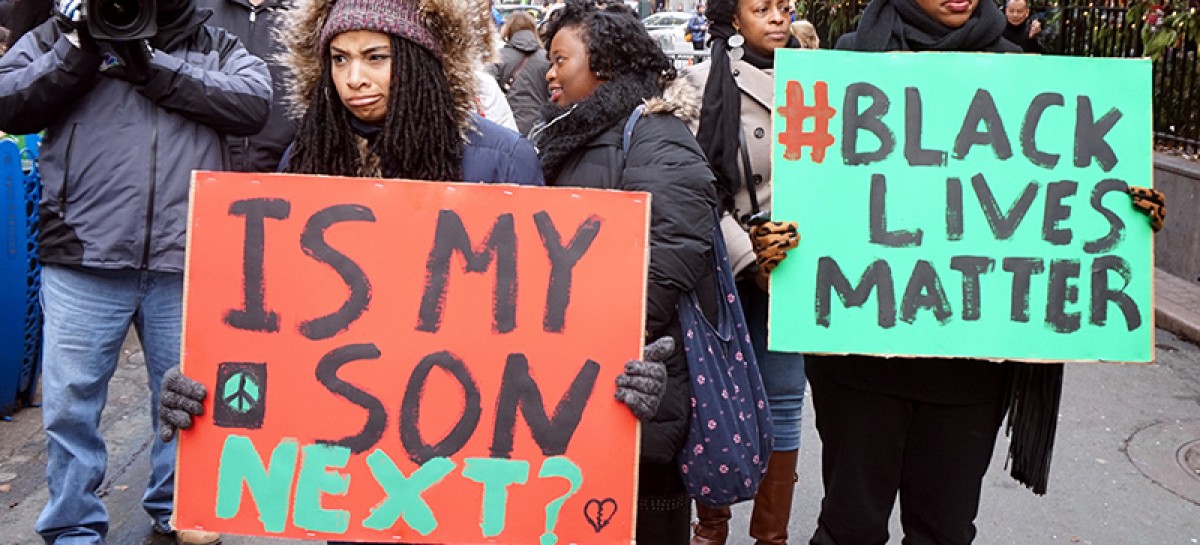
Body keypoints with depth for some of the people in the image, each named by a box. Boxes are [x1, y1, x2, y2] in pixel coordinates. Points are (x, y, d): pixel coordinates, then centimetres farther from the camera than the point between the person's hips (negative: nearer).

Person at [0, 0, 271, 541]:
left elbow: (254, 102, -7)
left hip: (186, 261, 1)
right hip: (83, 260, 0)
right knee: (71, 401, 5)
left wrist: (154, 66, -11)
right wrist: (79, 53, -11)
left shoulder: (217, 46, 12)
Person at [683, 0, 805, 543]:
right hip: (726, 267, -2)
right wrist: (748, 257, -12)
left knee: (783, 400, 4)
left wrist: (797, 233, -4)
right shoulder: (705, 83, -2)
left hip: (793, 266, 2)